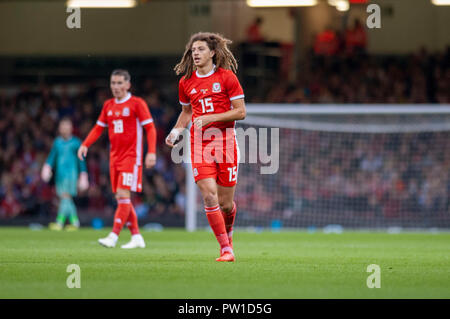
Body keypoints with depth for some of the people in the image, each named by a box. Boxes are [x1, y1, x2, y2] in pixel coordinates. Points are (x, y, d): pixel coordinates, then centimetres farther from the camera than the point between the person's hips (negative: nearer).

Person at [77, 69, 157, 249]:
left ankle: (113, 236, -19)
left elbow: (150, 128, -7)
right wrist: (85, 145, 4)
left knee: (123, 194, -15)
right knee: (120, 197, 5)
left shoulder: (137, 103, -4)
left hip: (131, 156, -7)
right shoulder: (108, 105, 13)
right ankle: (136, 237, 12)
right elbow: (99, 128, 19)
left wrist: (151, 152, -17)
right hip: (115, 158, 7)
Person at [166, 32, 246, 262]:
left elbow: (240, 112, -5)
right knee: (209, 196, -15)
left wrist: (211, 118, -16)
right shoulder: (186, 82, 8)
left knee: (225, 203, 2)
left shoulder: (227, 77, -3)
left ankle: (227, 233, 36)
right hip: (199, 142, 2)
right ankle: (226, 249, -9)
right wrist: (176, 131, 5)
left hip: (224, 140, -2)